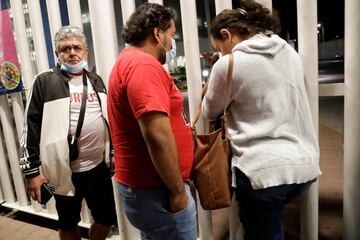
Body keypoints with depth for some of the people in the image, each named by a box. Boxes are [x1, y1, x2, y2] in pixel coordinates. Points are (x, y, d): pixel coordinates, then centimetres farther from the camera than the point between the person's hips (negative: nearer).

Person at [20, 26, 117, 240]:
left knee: (107, 219, 15)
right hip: (65, 169, -4)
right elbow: (31, 128, -6)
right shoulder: (44, 81, -5)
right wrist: (32, 170, -8)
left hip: (98, 166, 4)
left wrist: (113, 153, 15)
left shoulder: (96, 81, 9)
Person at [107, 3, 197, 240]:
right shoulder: (143, 64, -19)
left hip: (143, 186, 10)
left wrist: (179, 129, 21)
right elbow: (157, 135, -28)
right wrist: (178, 190, -19)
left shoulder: (128, 61, 14)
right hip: (155, 192, -10)